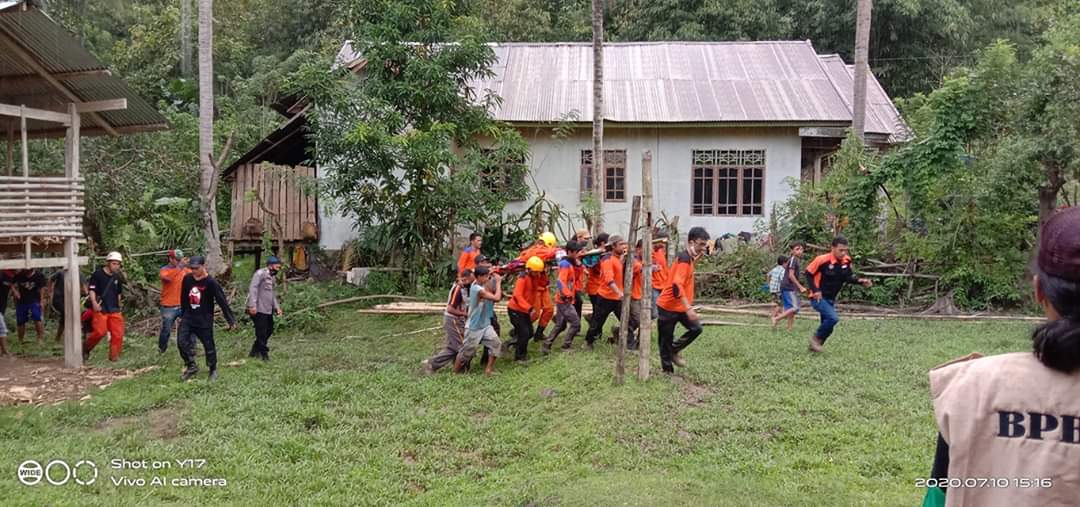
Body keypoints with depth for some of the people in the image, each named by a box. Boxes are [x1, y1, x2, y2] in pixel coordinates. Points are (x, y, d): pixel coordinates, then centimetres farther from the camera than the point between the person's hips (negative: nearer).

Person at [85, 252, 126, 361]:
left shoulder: (117, 278, 13)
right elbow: (92, 290, -8)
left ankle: (114, 356, 9)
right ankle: (85, 348, 12)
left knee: (118, 333, -1)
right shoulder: (98, 274, -5)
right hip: (100, 309, -5)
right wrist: (94, 303, -21)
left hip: (114, 310, 6)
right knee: (100, 331, -13)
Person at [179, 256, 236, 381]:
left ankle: (213, 370, 21)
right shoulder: (187, 279, 0)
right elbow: (183, 298, 14)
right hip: (188, 318, 4)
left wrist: (231, 321, -14)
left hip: (204, 321, -4)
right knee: (182, 342, -7)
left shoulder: (211, 283, -15)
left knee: (209, 346, 4)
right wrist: (182, 314, 20)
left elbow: (222, 302, -14)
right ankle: (191, 367, 10)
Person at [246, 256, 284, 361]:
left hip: (268, 310, 10)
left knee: (269, 330, 13)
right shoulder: (260, 274, -10)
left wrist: (277, 307, 17)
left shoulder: (271, 277, 19)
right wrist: (252, 305, -26)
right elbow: (252, 289, -19)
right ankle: (264, 354, 5)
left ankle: (254, 351, 25)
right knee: (261, 332, -3)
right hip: (258, 310, -10)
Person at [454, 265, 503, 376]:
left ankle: (488, 369, 6)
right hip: (474, 328, -8)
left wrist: (491, 274, -6)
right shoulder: (478, 290, -29)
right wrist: (498, 282, -20)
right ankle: (455, 372, 23)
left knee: (496, 343, -3)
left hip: (485, 325, 8)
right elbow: (497, 297, -31)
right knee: (467, 351, 5)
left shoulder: (475, 284, -3)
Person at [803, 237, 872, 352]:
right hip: (818, 297, -7)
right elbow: (808, 274, -12)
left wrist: (860, 281, -13)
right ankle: (816, 338, -6)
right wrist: (815, 290, -21)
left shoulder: (846, 261, -5)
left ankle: (814, 346, 30)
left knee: (827, 327, 11)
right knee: (833, 318, -26)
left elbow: (848, 277, 5)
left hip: (831, 299, 7)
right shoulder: (822, 260, -22)